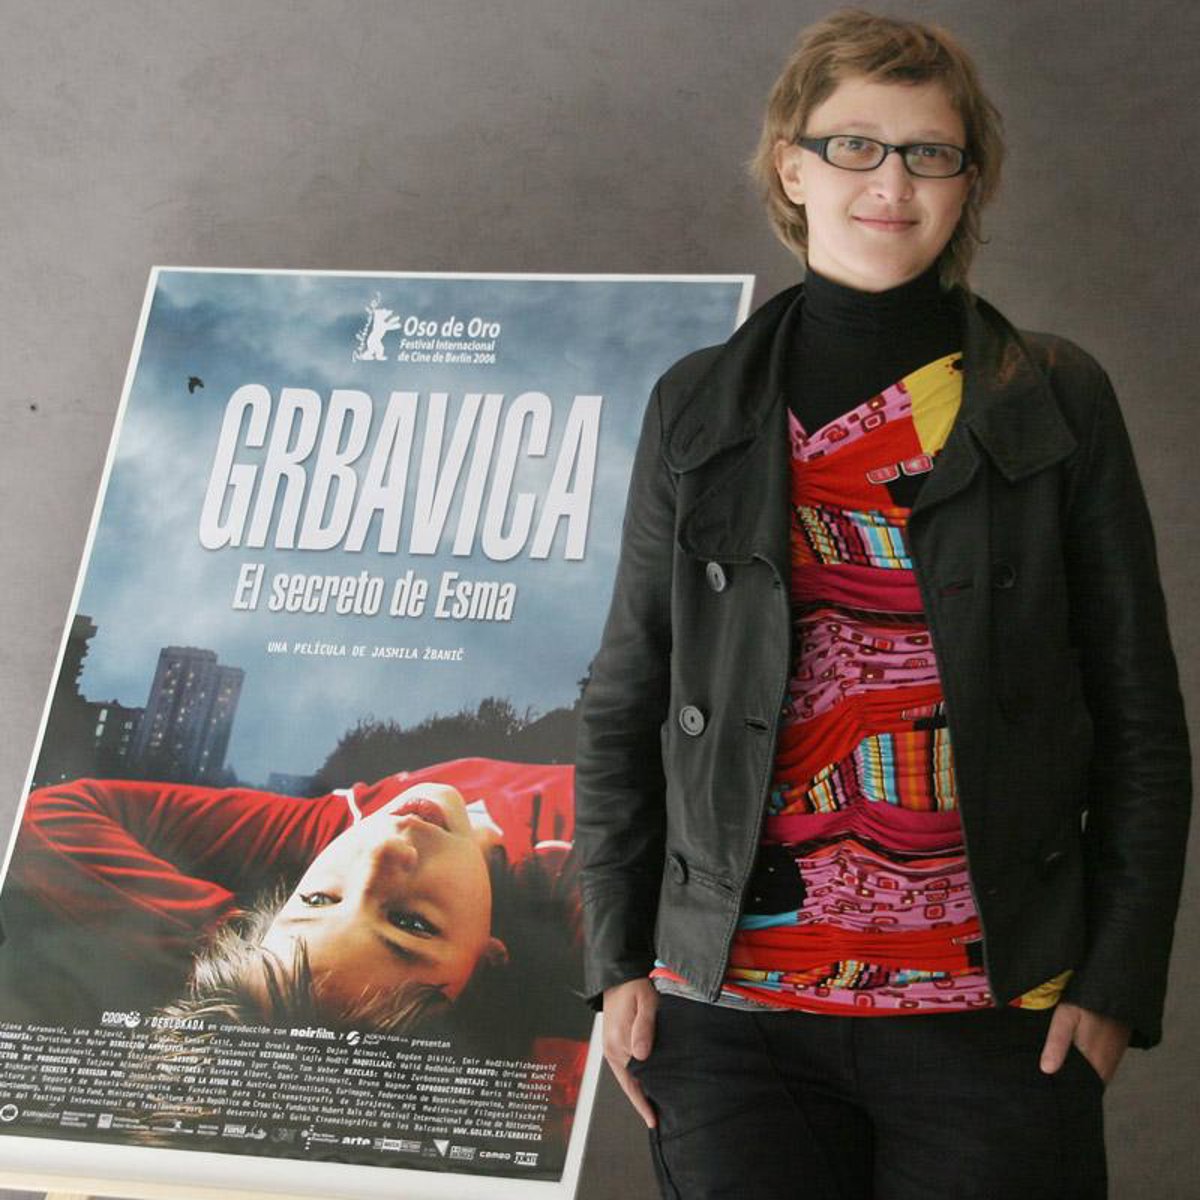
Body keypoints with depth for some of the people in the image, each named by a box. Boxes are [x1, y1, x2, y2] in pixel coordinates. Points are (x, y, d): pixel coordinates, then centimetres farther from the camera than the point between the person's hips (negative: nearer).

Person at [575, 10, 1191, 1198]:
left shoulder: (1057, 403, 4)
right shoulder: (700, 409, 8)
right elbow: (622, 708, 11)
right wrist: (619, 962, 4)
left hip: (997, 1014, -1)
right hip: (735, 1012, 1)